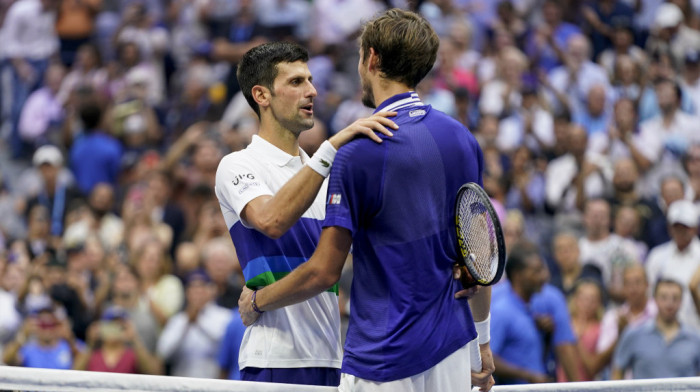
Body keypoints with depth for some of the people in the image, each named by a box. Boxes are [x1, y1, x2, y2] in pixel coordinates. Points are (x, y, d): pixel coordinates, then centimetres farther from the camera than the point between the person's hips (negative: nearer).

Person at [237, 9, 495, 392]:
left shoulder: (360, 153, -13)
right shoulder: (463, 138, 6)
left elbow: (324, 271, -12)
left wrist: (258, 301, 5)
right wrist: (482, 341, 23)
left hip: (385, 359, -6)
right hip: (453, 352, 6)